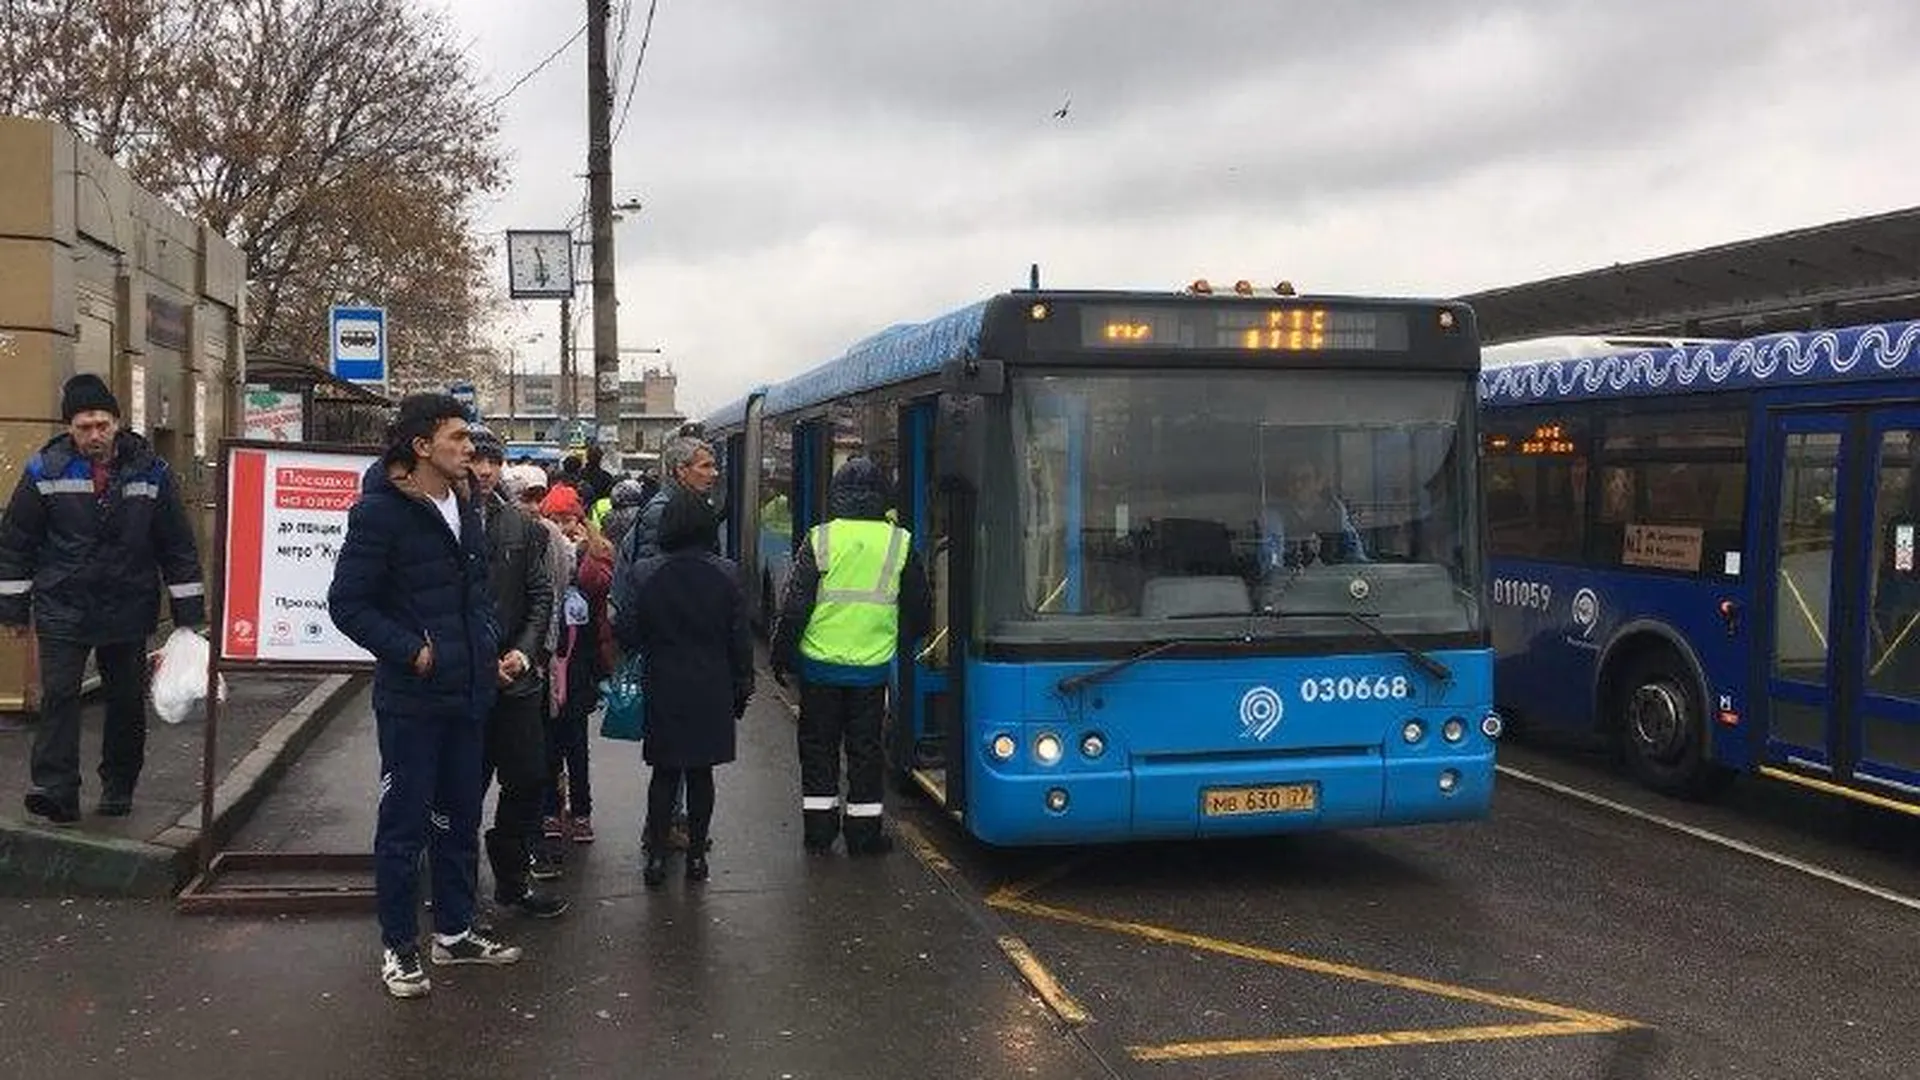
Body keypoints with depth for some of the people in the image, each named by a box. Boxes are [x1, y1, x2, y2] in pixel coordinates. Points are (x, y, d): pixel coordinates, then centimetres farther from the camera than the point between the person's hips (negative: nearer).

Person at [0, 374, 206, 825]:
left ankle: (119, 788, 23)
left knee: (127, 700, 9)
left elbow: (178, 546, 4)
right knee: (59, 695, -10)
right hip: (62, 608, -1)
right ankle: (55, 789, -10)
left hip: (129, 610, 1)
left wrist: (189, 612, 2)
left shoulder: (151, 472, -1)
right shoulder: (45, 471, -2)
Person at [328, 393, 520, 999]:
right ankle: (399, 947, 17)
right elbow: (348, 604, -14)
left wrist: (487, 646, 10)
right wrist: (411, 651, -19)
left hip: (468, 693, 7)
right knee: (404, 824, 4)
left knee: (460, 818, 16)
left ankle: (454, 933, 29)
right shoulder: (381, 511, -14)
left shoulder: (463, 506, 9)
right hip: (411, 698, -7)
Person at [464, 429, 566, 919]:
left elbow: (541, 594, 8)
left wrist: (524, 651, -7)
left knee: (528, 778, 8)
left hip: (515, 675, 4)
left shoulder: (521, 525, 7)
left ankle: (512, 880, 25)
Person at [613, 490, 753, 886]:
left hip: (663, 690, 0)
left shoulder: (644, 574, -10)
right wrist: (741, 688, 7)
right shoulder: (726, 575, -7)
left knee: (664, 773, 10)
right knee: (701, 773, 10)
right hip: (712, 690, 1)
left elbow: (626, 634, -8)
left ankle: (656, 857, 11)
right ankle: (696, 855, 16)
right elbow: (740, 638, -3)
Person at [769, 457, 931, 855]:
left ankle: (818, 829, 18)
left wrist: (781, 657, 4)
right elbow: (920, 610, 4)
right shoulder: (899, 543, -4)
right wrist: (901, 640, 23)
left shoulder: (819, 540, -9)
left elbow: (794, 607, -8)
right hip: (872, 668, 1)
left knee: (818, 747, 12)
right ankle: (864, 832, 15)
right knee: (866, 749, 11)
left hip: (820, 663, -1)